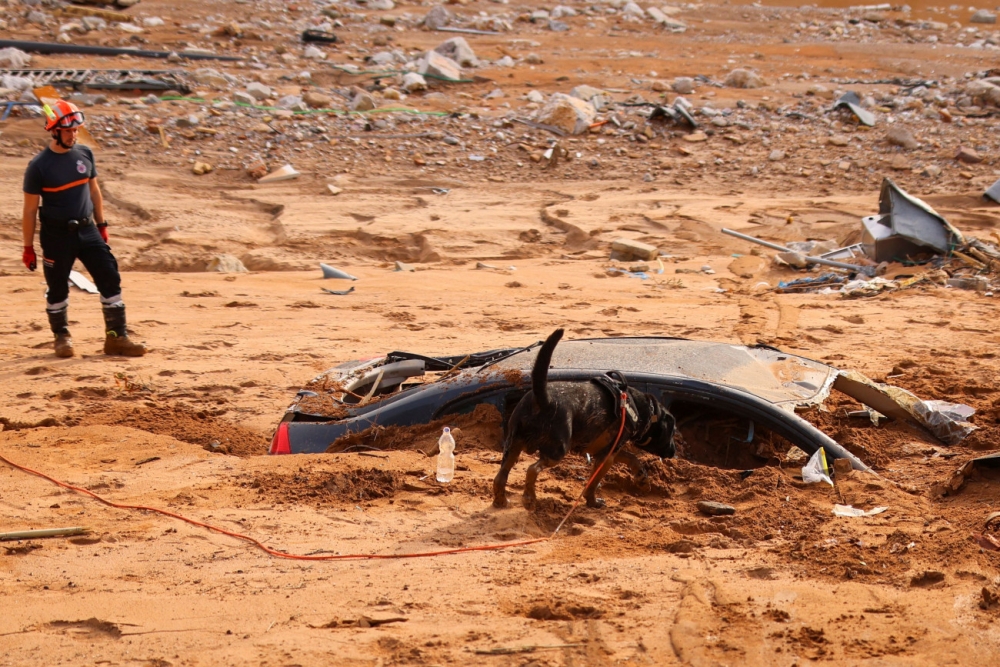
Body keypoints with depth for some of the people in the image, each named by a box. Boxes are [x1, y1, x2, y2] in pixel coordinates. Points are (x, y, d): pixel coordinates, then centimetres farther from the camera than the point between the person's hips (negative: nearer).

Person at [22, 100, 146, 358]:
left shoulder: (84, 154, 2)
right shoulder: (39, 165, -11)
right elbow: (30, 209, -7)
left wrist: (101, 226, 14)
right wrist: (28, 248, -5)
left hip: (87, 230, 4)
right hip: (56, 235, -4)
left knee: (111, 279, -1)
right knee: (57, 288, 6)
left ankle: (116, 337, 5)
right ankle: (61, 336, 26)